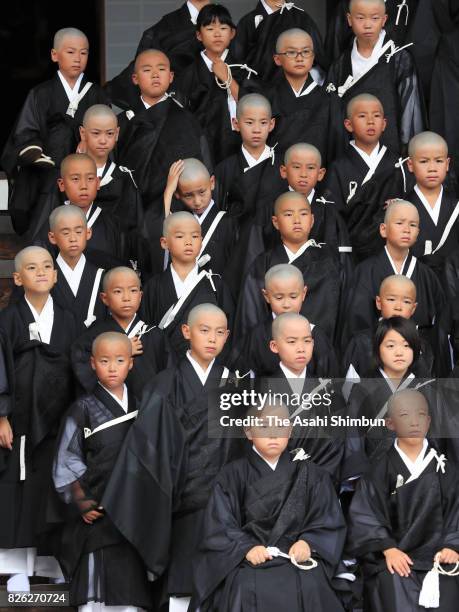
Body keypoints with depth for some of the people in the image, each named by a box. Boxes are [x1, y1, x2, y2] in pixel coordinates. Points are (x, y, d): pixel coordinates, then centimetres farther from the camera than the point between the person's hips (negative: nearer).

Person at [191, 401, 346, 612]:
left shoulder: (309, 474, 14)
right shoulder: (233, 475, 9)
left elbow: (328, 521, 7)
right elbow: (219, 525, 1)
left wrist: (308, 543, -13)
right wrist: (246, 548, -16)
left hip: (297, 555, 1)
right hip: (249, 560, -1)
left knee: (308, 588, -31)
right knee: (248, 591, -33)